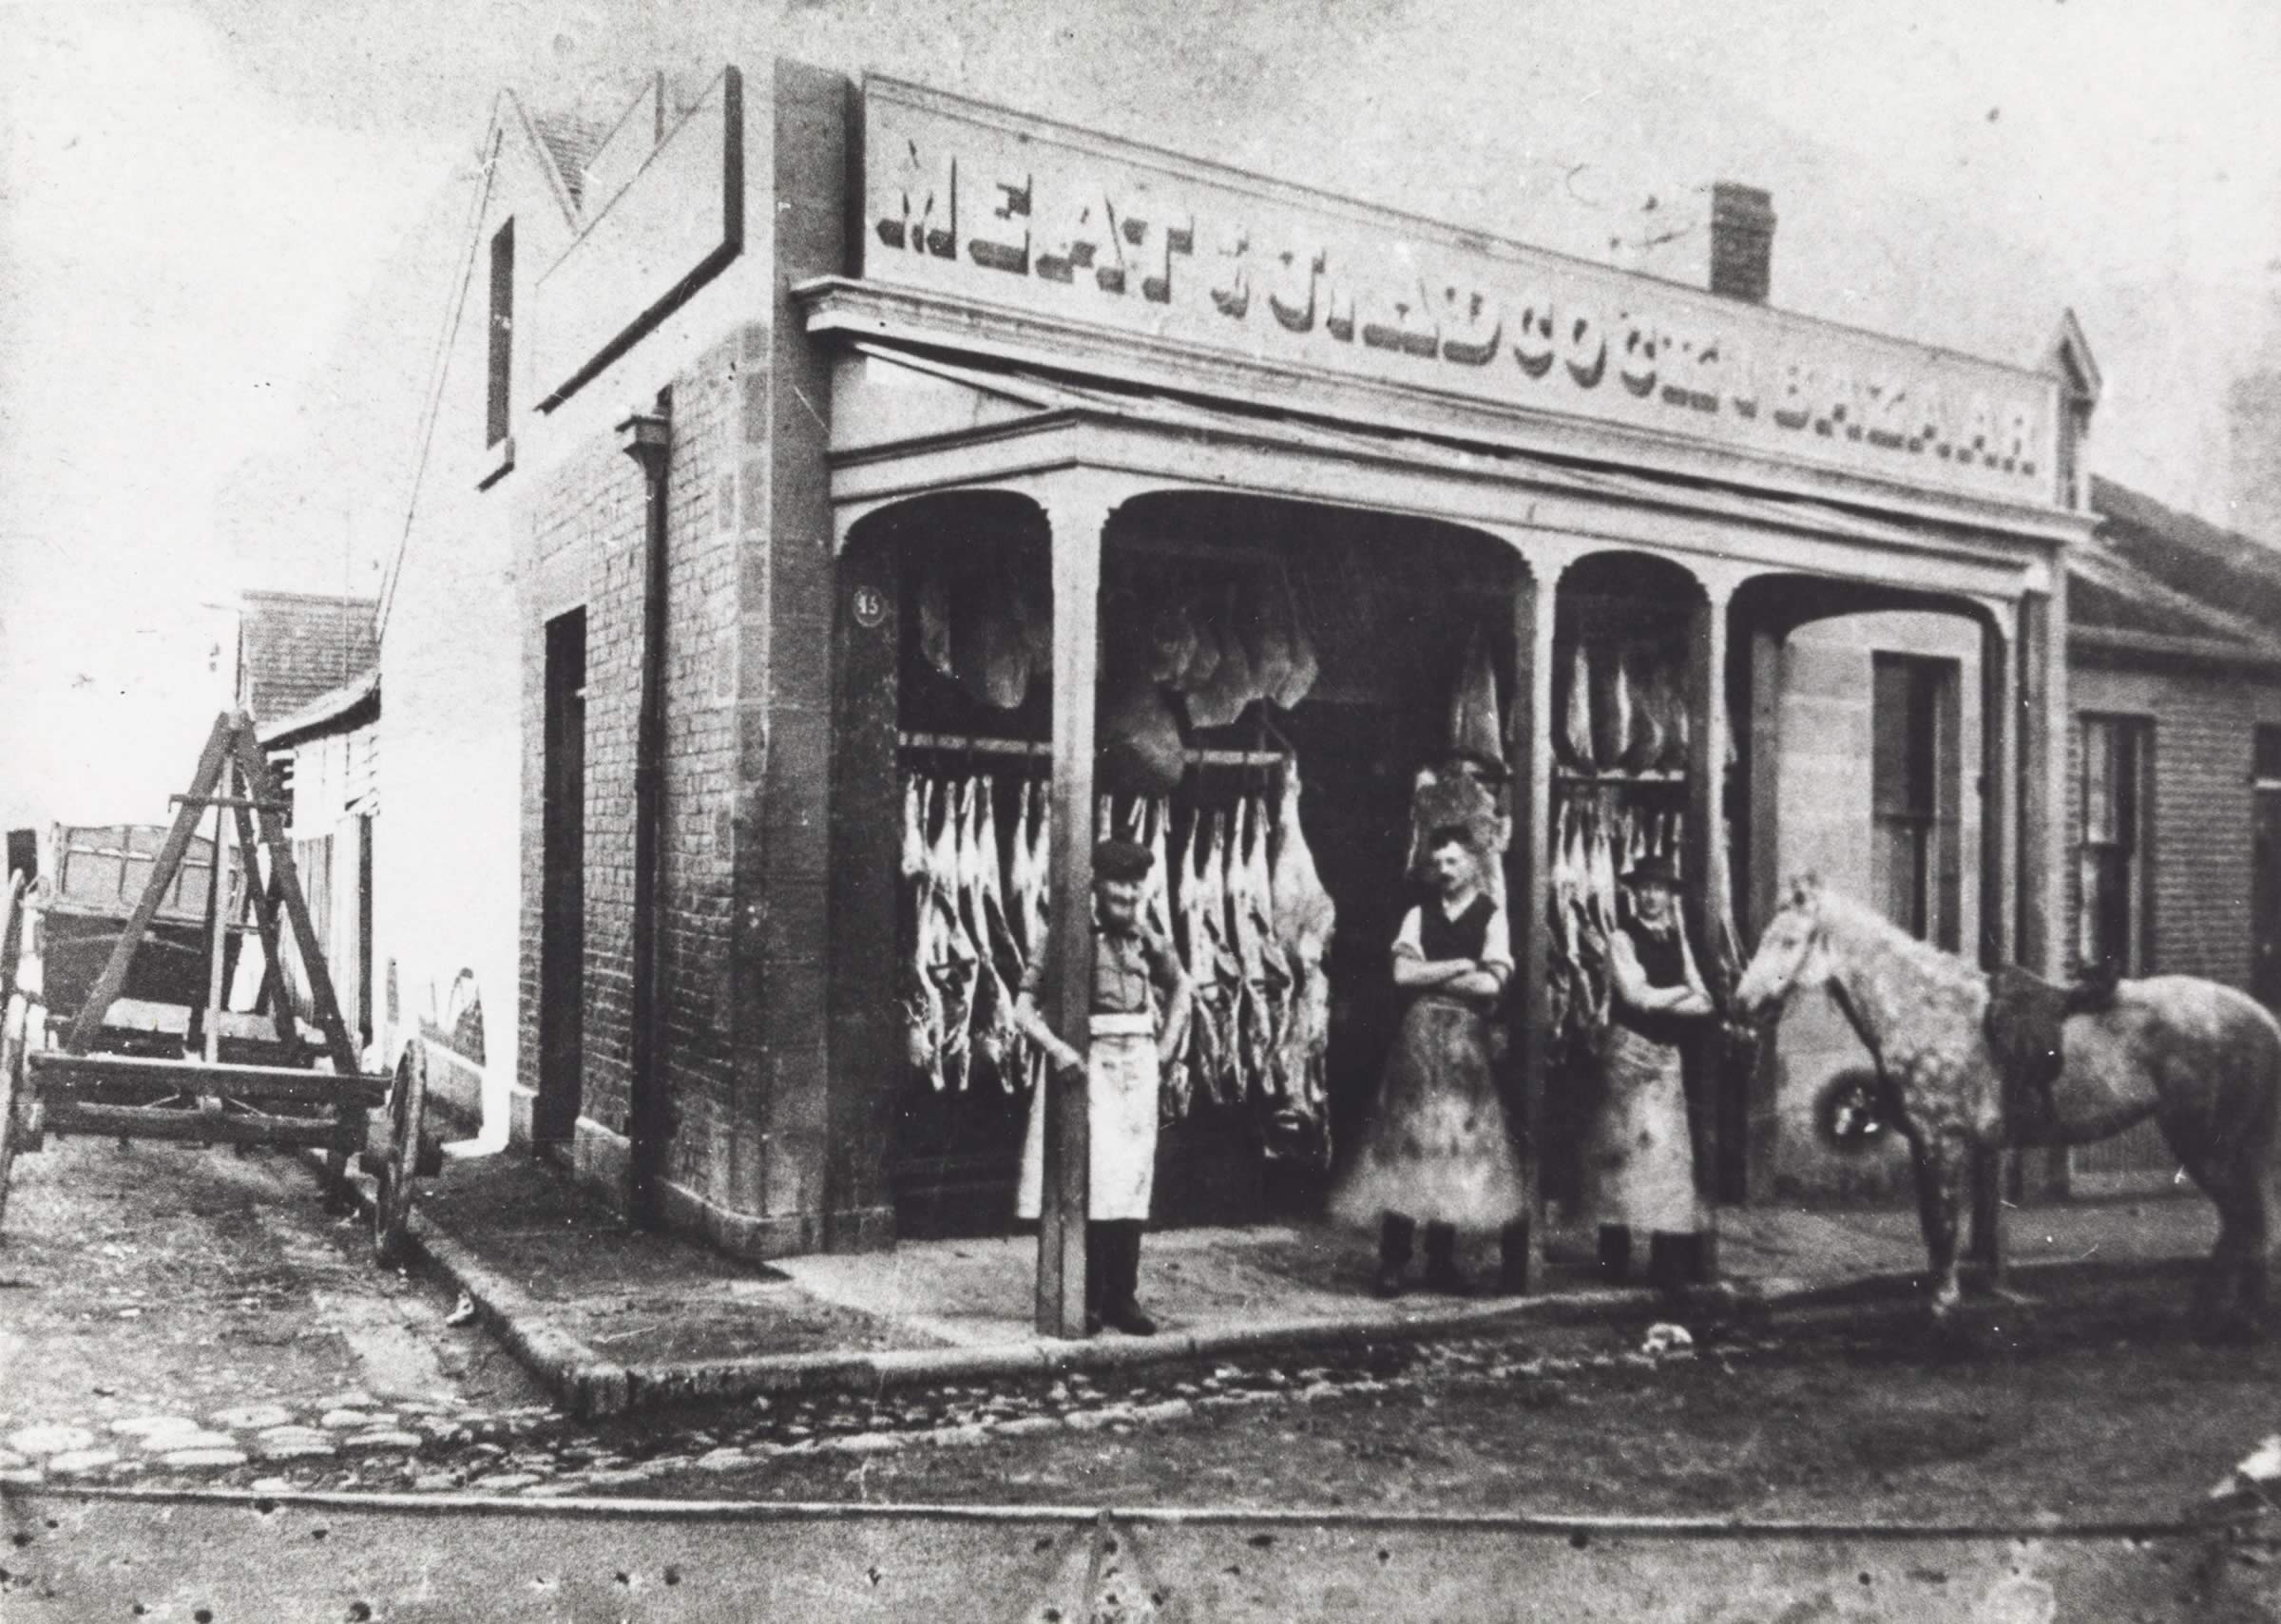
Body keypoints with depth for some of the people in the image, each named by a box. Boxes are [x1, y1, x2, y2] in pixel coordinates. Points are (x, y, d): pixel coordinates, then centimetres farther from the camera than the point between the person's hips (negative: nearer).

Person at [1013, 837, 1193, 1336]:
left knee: (1132, 1181, 7)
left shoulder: (1147, 940, 8)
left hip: (1137, 1067, 5)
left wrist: (1166, 1047, 16)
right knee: (1091, 1179, -7)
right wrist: (1057, 1049, -22)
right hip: (1087, 1066, -5)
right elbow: (1024, 1007, -8)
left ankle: (1122, 1297, 16)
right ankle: (1086, 1301, 3)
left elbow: (1180, 986, 27)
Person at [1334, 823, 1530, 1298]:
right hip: (1417, 1036, 1)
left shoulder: (1492, 917, 3)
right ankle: (1392, 1262, -1)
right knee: (1406, 1143, -3)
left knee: (1456, 1145, 3)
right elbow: (1402, 973, -4)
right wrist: (1461, 965, -8)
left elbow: (1491, 983, -11)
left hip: (1466, 1041, -1)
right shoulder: (1418, 915, 10)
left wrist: (1430, 975, -5)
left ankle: (1442, 1261, 13)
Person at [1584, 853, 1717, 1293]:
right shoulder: (1622, 938, -2)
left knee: (1670, 1148, 2)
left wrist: (1662, 1002, -10)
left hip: (1669, 1054, 5)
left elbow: (1705, 1003, 4)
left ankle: (1669, 1263, 5)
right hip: (1630, 1051, -5)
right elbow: (1636, 996, -14)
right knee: (1626, 1146, -4)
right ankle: (1616, 1260, 4)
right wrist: (1681, 992, -2)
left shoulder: (1677, 941, 13)